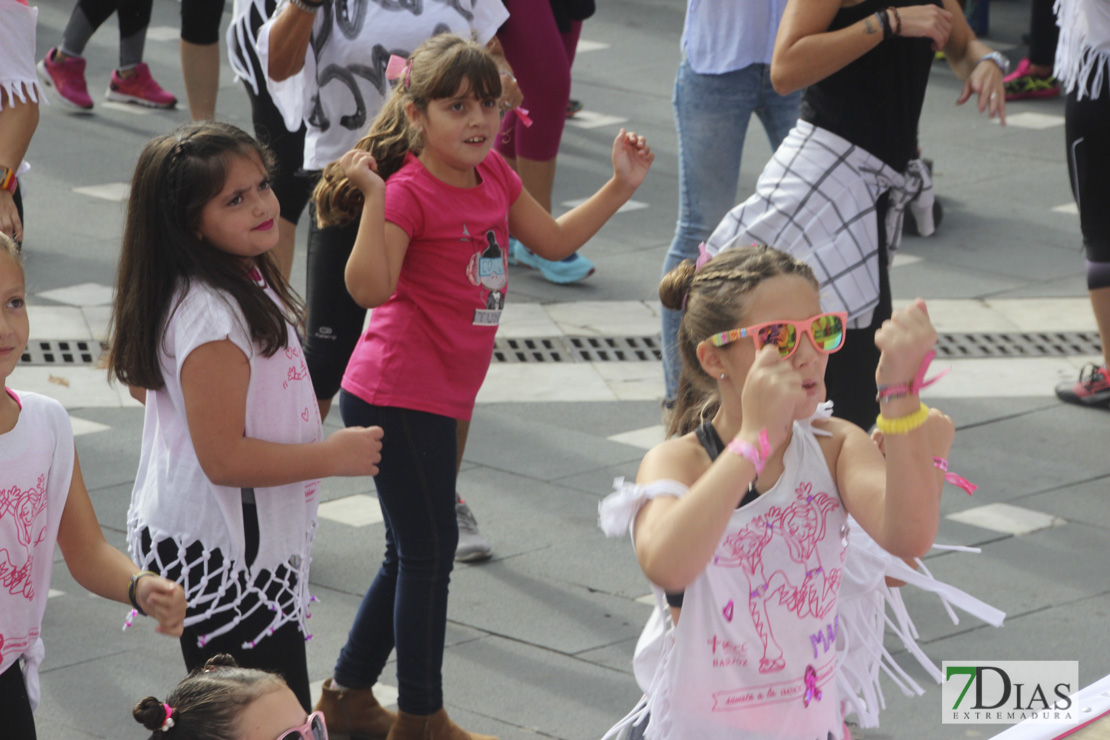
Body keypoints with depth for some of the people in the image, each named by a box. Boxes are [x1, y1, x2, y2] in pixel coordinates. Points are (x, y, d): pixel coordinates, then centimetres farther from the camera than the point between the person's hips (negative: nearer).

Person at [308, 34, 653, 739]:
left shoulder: (493, 174, 8)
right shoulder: (411, 191, -17)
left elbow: (555, 239, 18)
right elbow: (371, 288, -29)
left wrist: (621, 187, 11)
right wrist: (373, 199, -39)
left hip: (436, 399, 9)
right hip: (399, 395, -9)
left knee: (414, 554, 17)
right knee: (430, 549, -3)